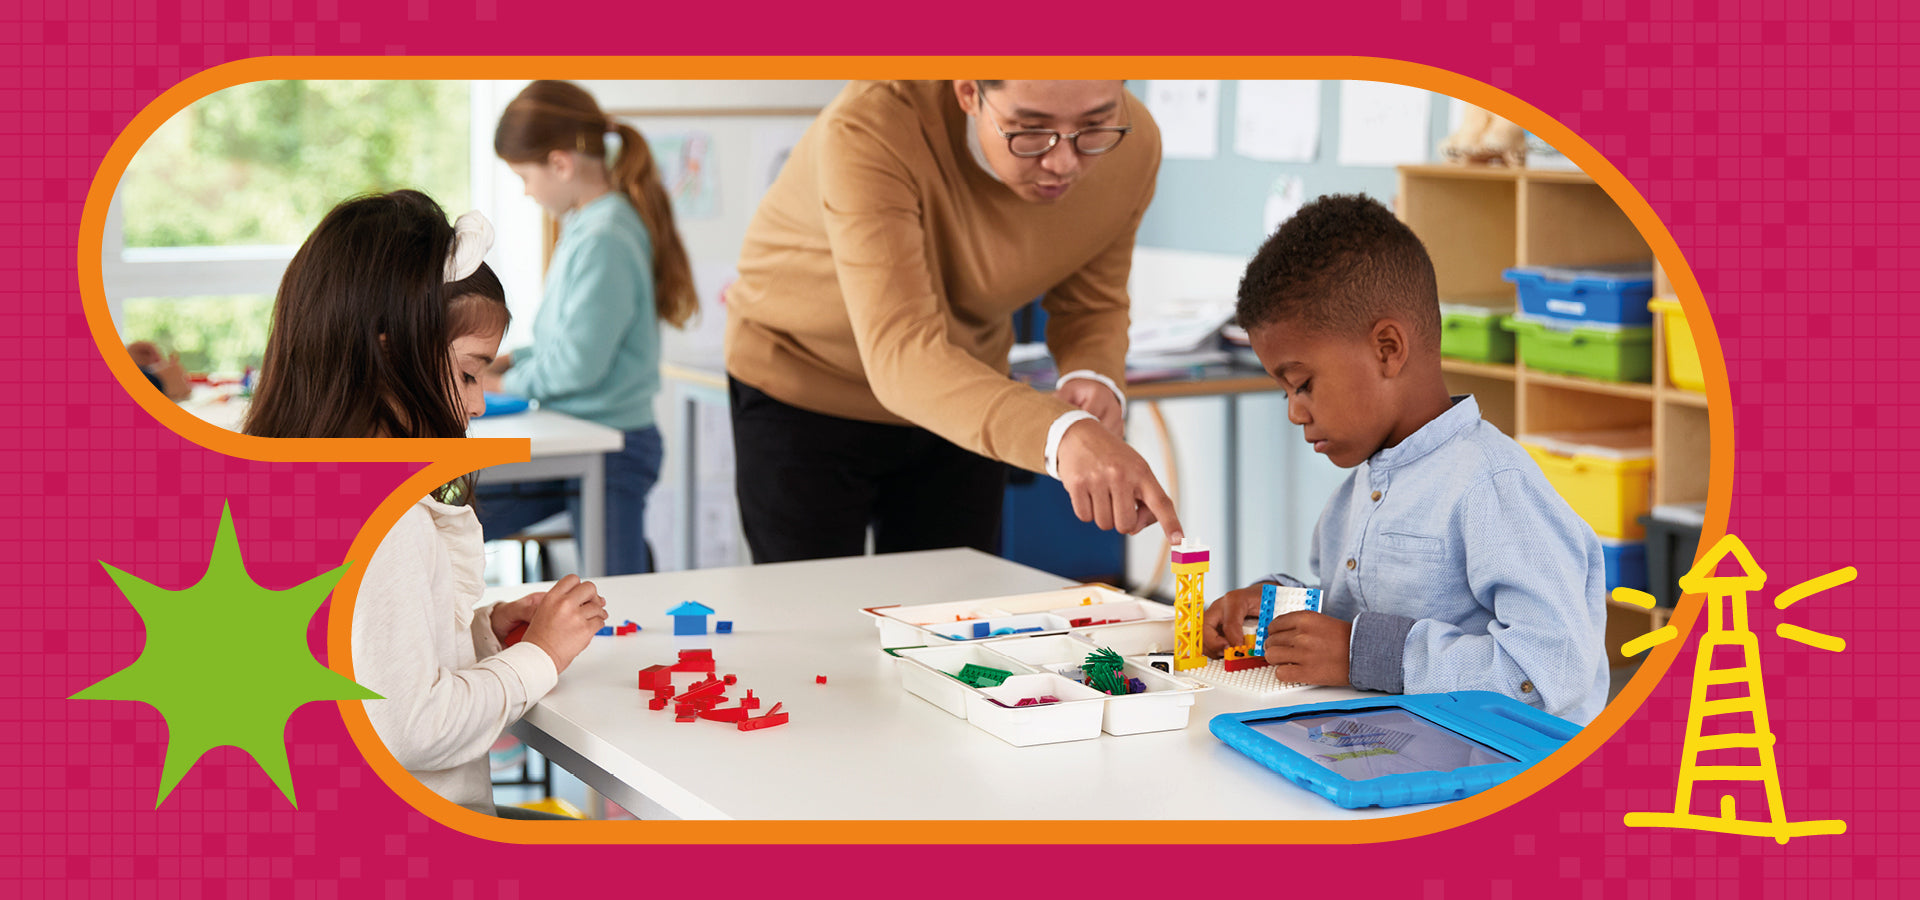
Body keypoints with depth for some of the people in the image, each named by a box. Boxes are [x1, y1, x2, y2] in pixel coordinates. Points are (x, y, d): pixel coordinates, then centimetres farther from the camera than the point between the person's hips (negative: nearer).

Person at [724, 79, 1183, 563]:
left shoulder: (1132, 144, -20)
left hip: (961, 409, 4)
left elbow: (1092, 306, -3)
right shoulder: (870, 129, -37)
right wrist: (1061, 435, -63)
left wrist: (1095, 378, -27)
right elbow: (898, 356, -47)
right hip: (802, 392, -3)